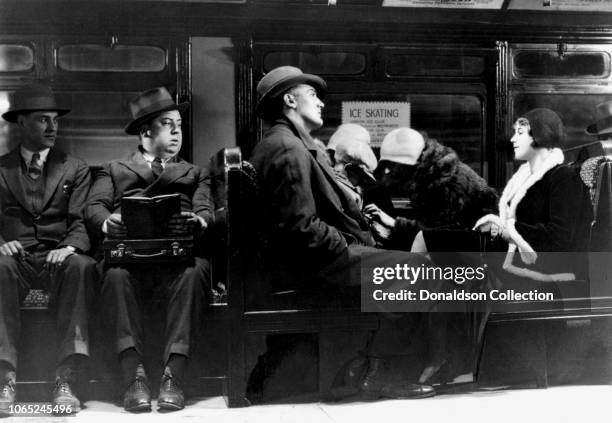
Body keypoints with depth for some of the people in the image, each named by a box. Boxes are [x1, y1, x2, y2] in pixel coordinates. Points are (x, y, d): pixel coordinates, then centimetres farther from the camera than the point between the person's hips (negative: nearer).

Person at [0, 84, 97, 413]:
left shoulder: (75, 170, 17)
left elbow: (81, 222, 5)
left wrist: (70, 246, -18)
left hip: (58, 259, 0)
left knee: (81, 265, -35)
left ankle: (66, 380, -39)